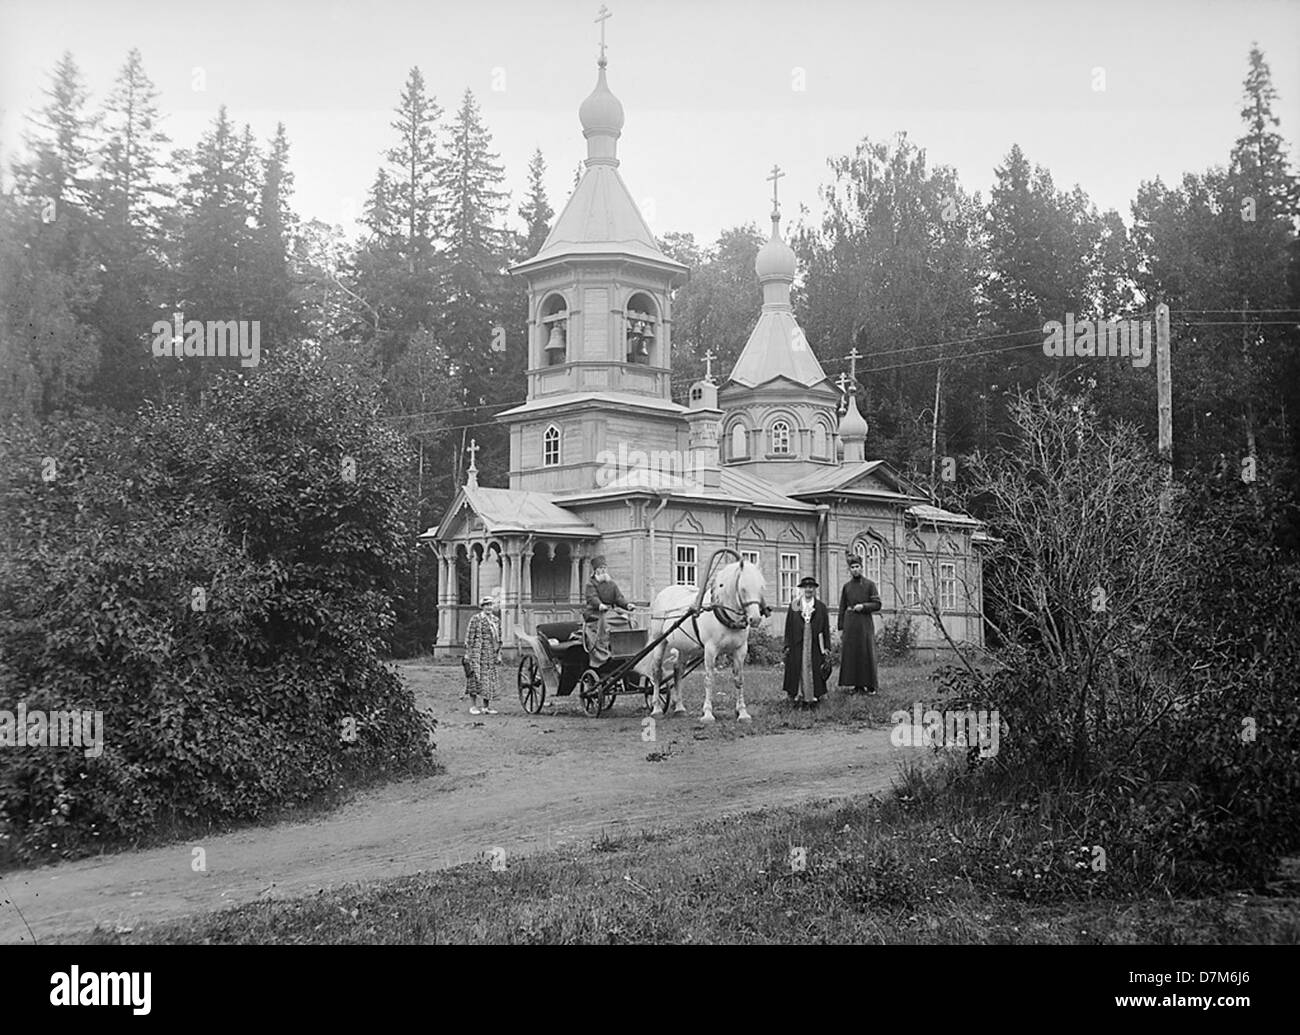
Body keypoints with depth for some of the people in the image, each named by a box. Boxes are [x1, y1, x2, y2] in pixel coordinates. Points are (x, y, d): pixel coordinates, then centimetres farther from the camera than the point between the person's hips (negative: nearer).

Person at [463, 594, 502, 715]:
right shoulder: (476, 619, -4)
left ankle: (486, 706, 13)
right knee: (476, 678, -4)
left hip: (491, 655, 6)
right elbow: (469, 638, -5)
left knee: (490, 680, 6)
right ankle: (473, 706, 3)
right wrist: (467, 654, -8)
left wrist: (499, 655, 13)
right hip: (477, 654, -6)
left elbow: (499, 639, 17)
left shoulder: (496, 620, 13)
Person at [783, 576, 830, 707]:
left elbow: (826, 629, 7)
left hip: (814, 645, 0)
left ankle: (812, 695, 4)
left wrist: (826, 647, 1)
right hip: (797, 645, 0)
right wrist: (787, 645, 1)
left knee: (813, 670, -1)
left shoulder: (821, 607, 8)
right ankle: (799, 695, 2)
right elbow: (788, 627, 7)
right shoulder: (794, 605, 8)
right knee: (797, 670, -3)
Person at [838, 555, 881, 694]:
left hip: (865, 623, -3)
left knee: (867, 654, -3)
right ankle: (857, 685, 5)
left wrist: (863, 606, -16)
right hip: (850, 624, 3)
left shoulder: (870, 584, 3)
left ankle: (871, 685, 4)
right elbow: (842, 608, 11)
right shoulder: (846, 586, 11)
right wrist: (841, 627, 5)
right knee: (851, 655, -1)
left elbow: (877, 604, 0)